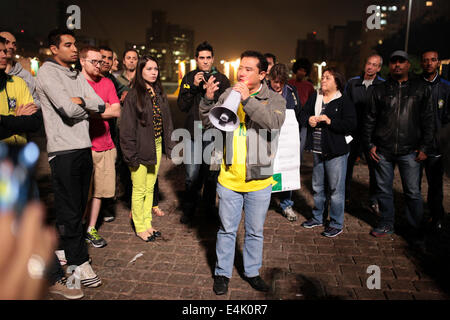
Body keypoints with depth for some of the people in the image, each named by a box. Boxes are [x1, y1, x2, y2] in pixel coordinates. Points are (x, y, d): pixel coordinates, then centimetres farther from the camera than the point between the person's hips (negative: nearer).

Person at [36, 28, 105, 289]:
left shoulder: (78, 76, 18)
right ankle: (79, 261, 9)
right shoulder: (48, 72, -6)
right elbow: (69, 110, -18)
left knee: (79, 205, 14)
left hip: (84, 148, 7)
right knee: (69, 209, 0)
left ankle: (70, 248, 29)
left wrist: (80, 101, -8)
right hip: (64, 150, -7)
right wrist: (88, 108, 0)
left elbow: (101, 106, 8)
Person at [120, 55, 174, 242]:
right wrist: (131, 155, -16)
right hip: (141, 149, -6)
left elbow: (167, 122, 13)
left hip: (157, 147, 6)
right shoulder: (133, 95, -12)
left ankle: (147, 223, 30)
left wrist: (169, 147, 8)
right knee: (139, 190, 5)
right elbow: (127, 128, -13)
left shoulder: (160, 94, 8)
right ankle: (139, 228, 21)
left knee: (150, 188, 16)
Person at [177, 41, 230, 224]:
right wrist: (194, 87, -10)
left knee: (212, 175, 7)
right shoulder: (189, 78, 9)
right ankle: (188, 211, 18)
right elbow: (182, 106, 0)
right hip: (193, 133, 0)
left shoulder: (221, 79, 6)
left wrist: (211, 91, -12)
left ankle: (210, 209, 25)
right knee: (192, 177, 1)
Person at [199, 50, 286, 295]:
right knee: (227, 229, 14)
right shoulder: (229, 94, 3)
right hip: (229, 179, 1)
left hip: (259, 182, -1)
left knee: (255, 231, 16)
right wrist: (208, 100, -16)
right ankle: (223, 273, 33)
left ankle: (252, 272, 37)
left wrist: (248, 99, -26)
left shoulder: (274, 99, -2)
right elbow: (210, 123, 1)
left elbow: (275, 123, -22)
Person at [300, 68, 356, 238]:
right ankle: (318, 217, 34)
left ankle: (336, 223, 15)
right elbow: (303, 114, 16)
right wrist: (308, 119, -6)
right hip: (317, 150, 6)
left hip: (336, 152, -6)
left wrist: (329, 121, -22)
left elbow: (351, 125, -16)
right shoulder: (314, 98, 10)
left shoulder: (344, 101, -8)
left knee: (336, 188, 1)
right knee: (318, 187, 18)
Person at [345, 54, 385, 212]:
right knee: (347, 164, 9)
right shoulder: (353, 82, 6)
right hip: (353, 132, 2)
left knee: (375, 167, 5)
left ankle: (373, 201, 18)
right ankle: (344, 195, 26)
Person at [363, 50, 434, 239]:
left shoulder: (421, 89, 7)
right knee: (384, 189, 9)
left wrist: (424, 147, 0)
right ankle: (387, 224, 25)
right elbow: (370, 119, 9)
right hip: (383, 151, 1)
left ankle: (415, 228, 17)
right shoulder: (380, 90, 9)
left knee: (413, 192, 2)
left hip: (409, 151, -1)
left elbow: (428, 121, 6)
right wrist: (369, 144, 2)